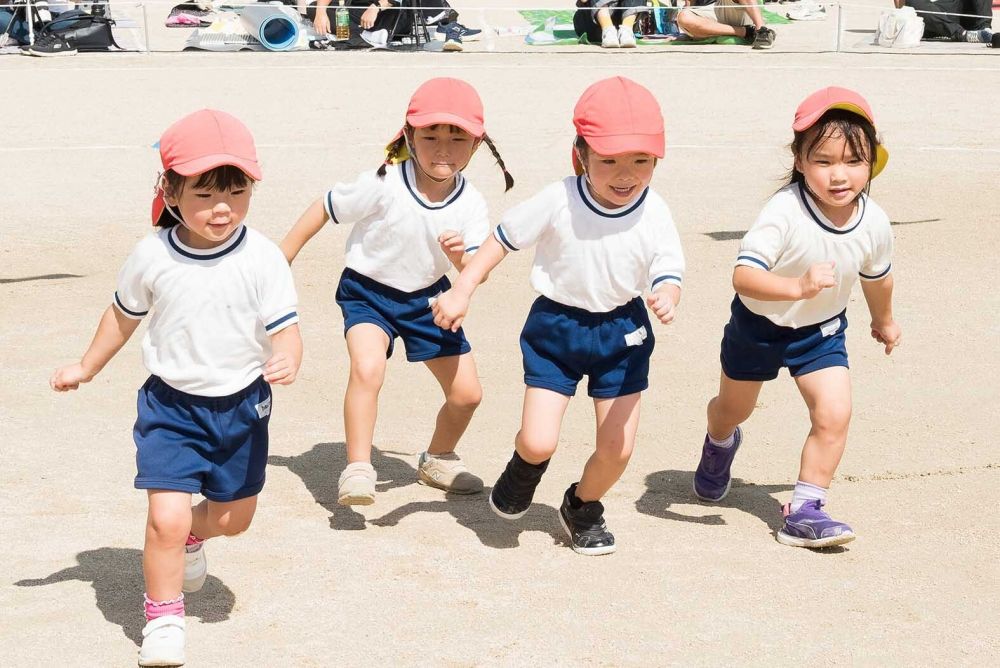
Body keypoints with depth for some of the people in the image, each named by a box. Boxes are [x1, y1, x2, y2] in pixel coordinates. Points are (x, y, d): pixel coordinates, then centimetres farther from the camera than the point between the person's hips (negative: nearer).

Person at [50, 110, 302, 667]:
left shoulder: (262, 259, -16)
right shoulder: (152, 256, -11)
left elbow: (285, 328, -14)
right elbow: (124, 315, 7)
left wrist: (288, 360, -37)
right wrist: (86, 368, 17)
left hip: (242, 405, 1)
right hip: (171, 405, -1)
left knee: (236, 517, 17)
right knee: (166, 518, -13)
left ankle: (193, 537, 53)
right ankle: (164, 619, 10)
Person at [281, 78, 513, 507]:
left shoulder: (470, 205, -14)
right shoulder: (384, 186, -25)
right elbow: (325, 209, -12)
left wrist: (460, 254, -35)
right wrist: (281, 260, -5)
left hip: (427, 298, 4)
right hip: (368, 292, -4)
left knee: (466, 393, 7)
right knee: (367, 370, -31)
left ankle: (438, 459, 36)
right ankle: (357, 469, -19)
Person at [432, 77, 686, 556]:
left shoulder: (654, 215, -15)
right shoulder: (558, 202, -18)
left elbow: (667, 273, -14)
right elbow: (503, 239, -7)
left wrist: (667, 298, -39)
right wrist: (461, 292, -11)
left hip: (622, 332, 1)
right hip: (556, 326, -1)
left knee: (617, 448, 0)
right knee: (538, 442, -9)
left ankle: (582, 506, 34)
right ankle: (524, 469, 32)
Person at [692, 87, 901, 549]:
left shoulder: (874, 222, -19)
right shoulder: (784, 212, -36)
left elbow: (876, 276, 4)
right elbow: (743, 276, -44)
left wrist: (884, 320, 21)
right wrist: (798, 287, -60)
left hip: (822, 330, 3)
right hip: (760, 325, -2)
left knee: (834, 415, -14)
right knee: (734, 407, 21)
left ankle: (803, 511, 0)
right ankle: (720, 444, 57)